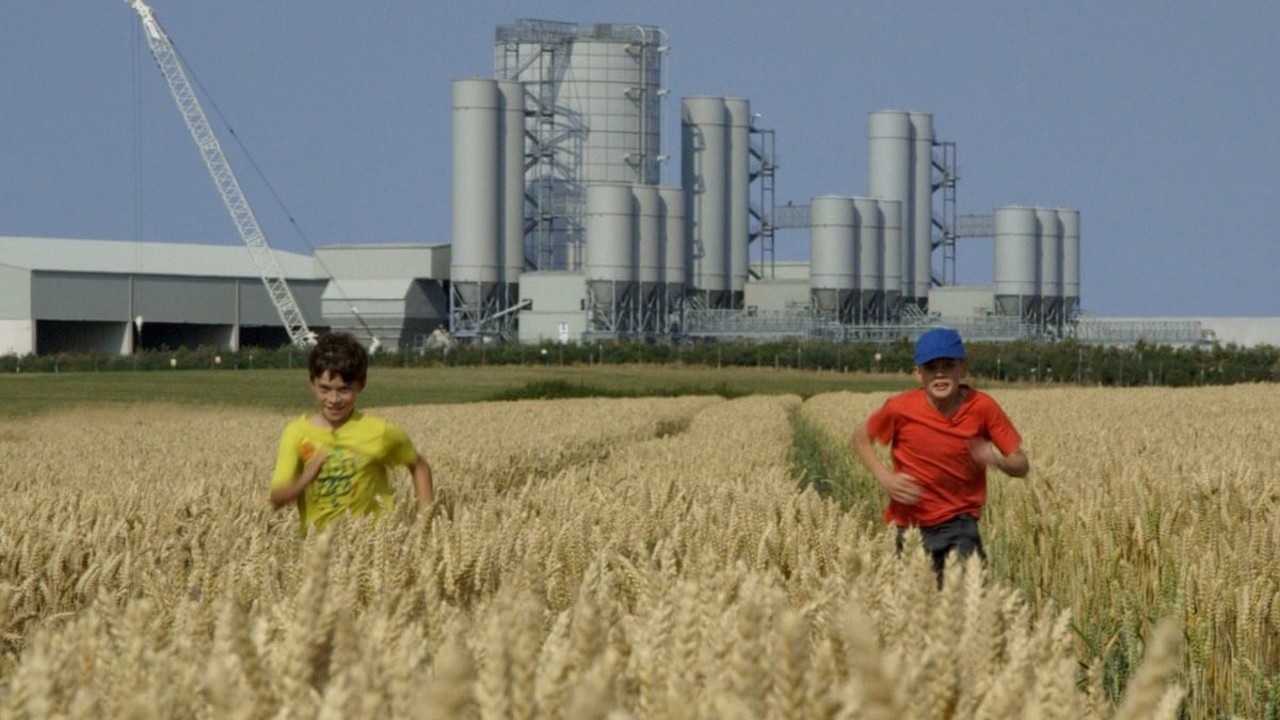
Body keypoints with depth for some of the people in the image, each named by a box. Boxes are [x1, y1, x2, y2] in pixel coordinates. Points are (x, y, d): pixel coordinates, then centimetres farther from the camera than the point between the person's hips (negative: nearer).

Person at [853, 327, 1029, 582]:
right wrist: (885, 478, -8)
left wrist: (996, 460, -29)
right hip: (910, 526, 1)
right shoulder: (901, 408, -12)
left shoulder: (982, 407, -12)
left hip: (959, 524, -1)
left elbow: (1022, 466, -6)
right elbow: (861, 437, 7)